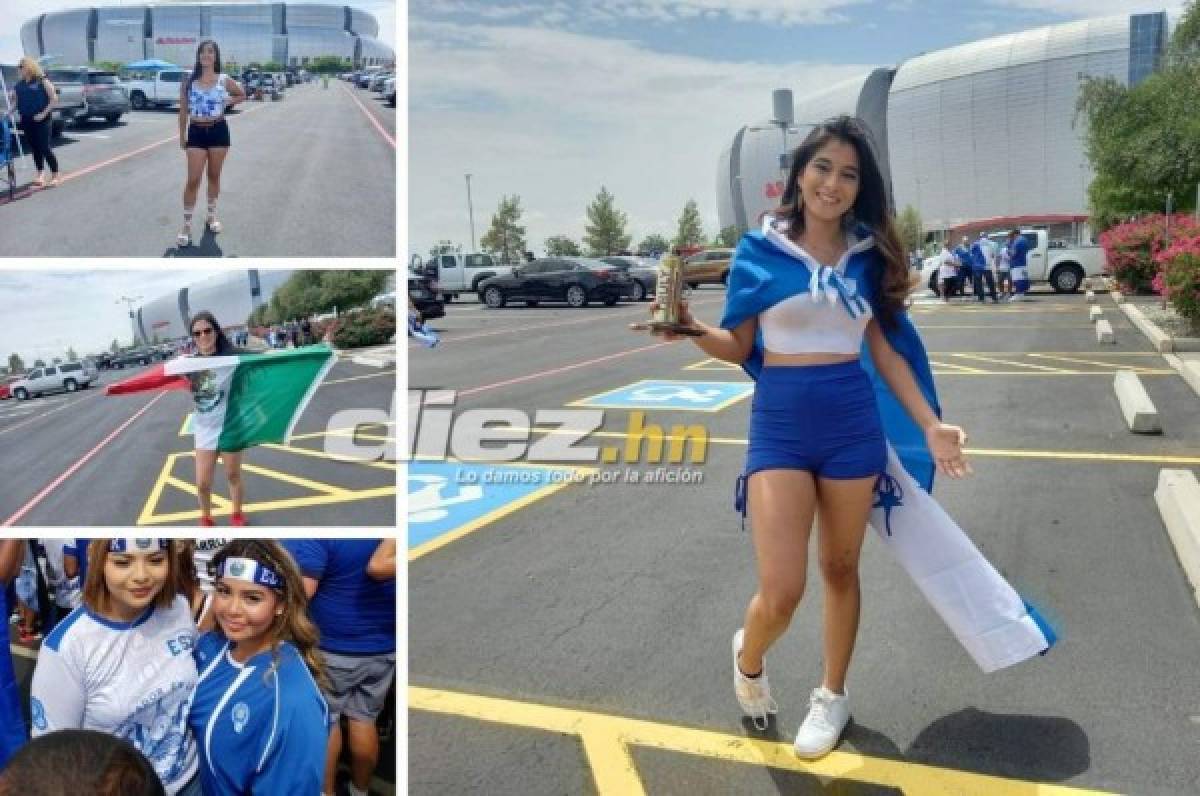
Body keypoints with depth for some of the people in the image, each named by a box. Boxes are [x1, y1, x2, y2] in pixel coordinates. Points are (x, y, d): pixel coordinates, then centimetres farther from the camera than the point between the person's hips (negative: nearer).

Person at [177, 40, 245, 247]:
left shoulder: (224, 80, -1)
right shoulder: (189, 81, 0)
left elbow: (242, 95, 16)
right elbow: (183, 110, 6)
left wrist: (226, 102, -1)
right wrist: (182, 136, 6)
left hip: (218, 131, 1)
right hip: (196, 132, -1)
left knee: (214, 176, 13)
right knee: (193, 180, -6)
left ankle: (211, 216, 30)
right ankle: (187, 226, -2)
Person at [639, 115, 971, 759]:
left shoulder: (868, 255, 5)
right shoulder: (760, 250, -3)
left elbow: (885, 351, 8)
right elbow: (738, 347, 2)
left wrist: (929, 426, 2)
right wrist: (692, 329, -18)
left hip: (853, 423, 3)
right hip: (780, 424, -3)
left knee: (840, 569, 14)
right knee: (780, 593, -8)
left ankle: (832, 696, 35)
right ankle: (748, 657, 27)